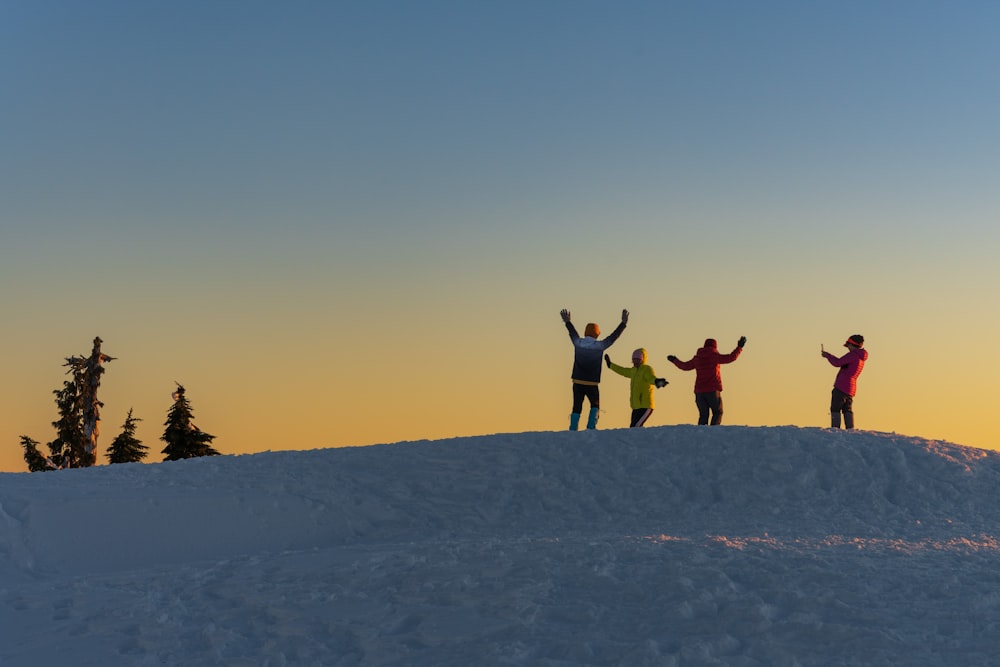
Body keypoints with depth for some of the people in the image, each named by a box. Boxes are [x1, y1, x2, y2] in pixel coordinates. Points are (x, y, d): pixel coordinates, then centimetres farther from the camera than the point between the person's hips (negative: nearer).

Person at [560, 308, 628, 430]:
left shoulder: (578, 343, -2)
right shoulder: (599, 346, -9)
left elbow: (572, 333, 18)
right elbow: (613, 336, -2)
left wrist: (567, 321, 37)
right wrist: (624, 323, 7)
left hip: (577, 383, 2)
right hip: (592, 383, -2)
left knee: (576, 408, 8)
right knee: (595, 406, 12)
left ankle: (573, 430, 2)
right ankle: (591, 426, -6)